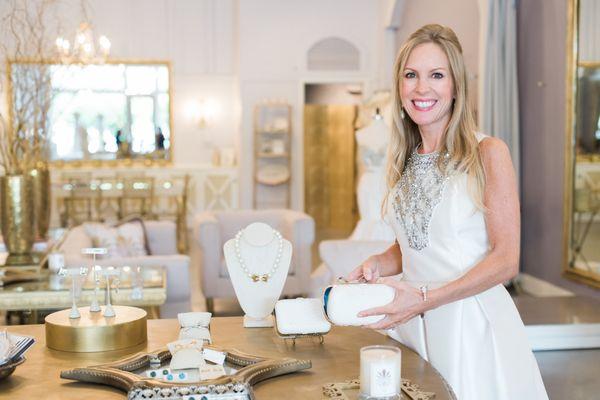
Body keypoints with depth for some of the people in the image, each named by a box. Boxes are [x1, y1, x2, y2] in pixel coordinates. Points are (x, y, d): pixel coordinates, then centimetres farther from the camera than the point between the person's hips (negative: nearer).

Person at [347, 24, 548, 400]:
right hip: (410, 322, 5)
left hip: (471, 323, -5)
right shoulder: (406, 160, 7)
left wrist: (425, 298, -22)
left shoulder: (487, 153, -10)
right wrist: (377, 265, -4)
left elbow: (506, 260, -14)